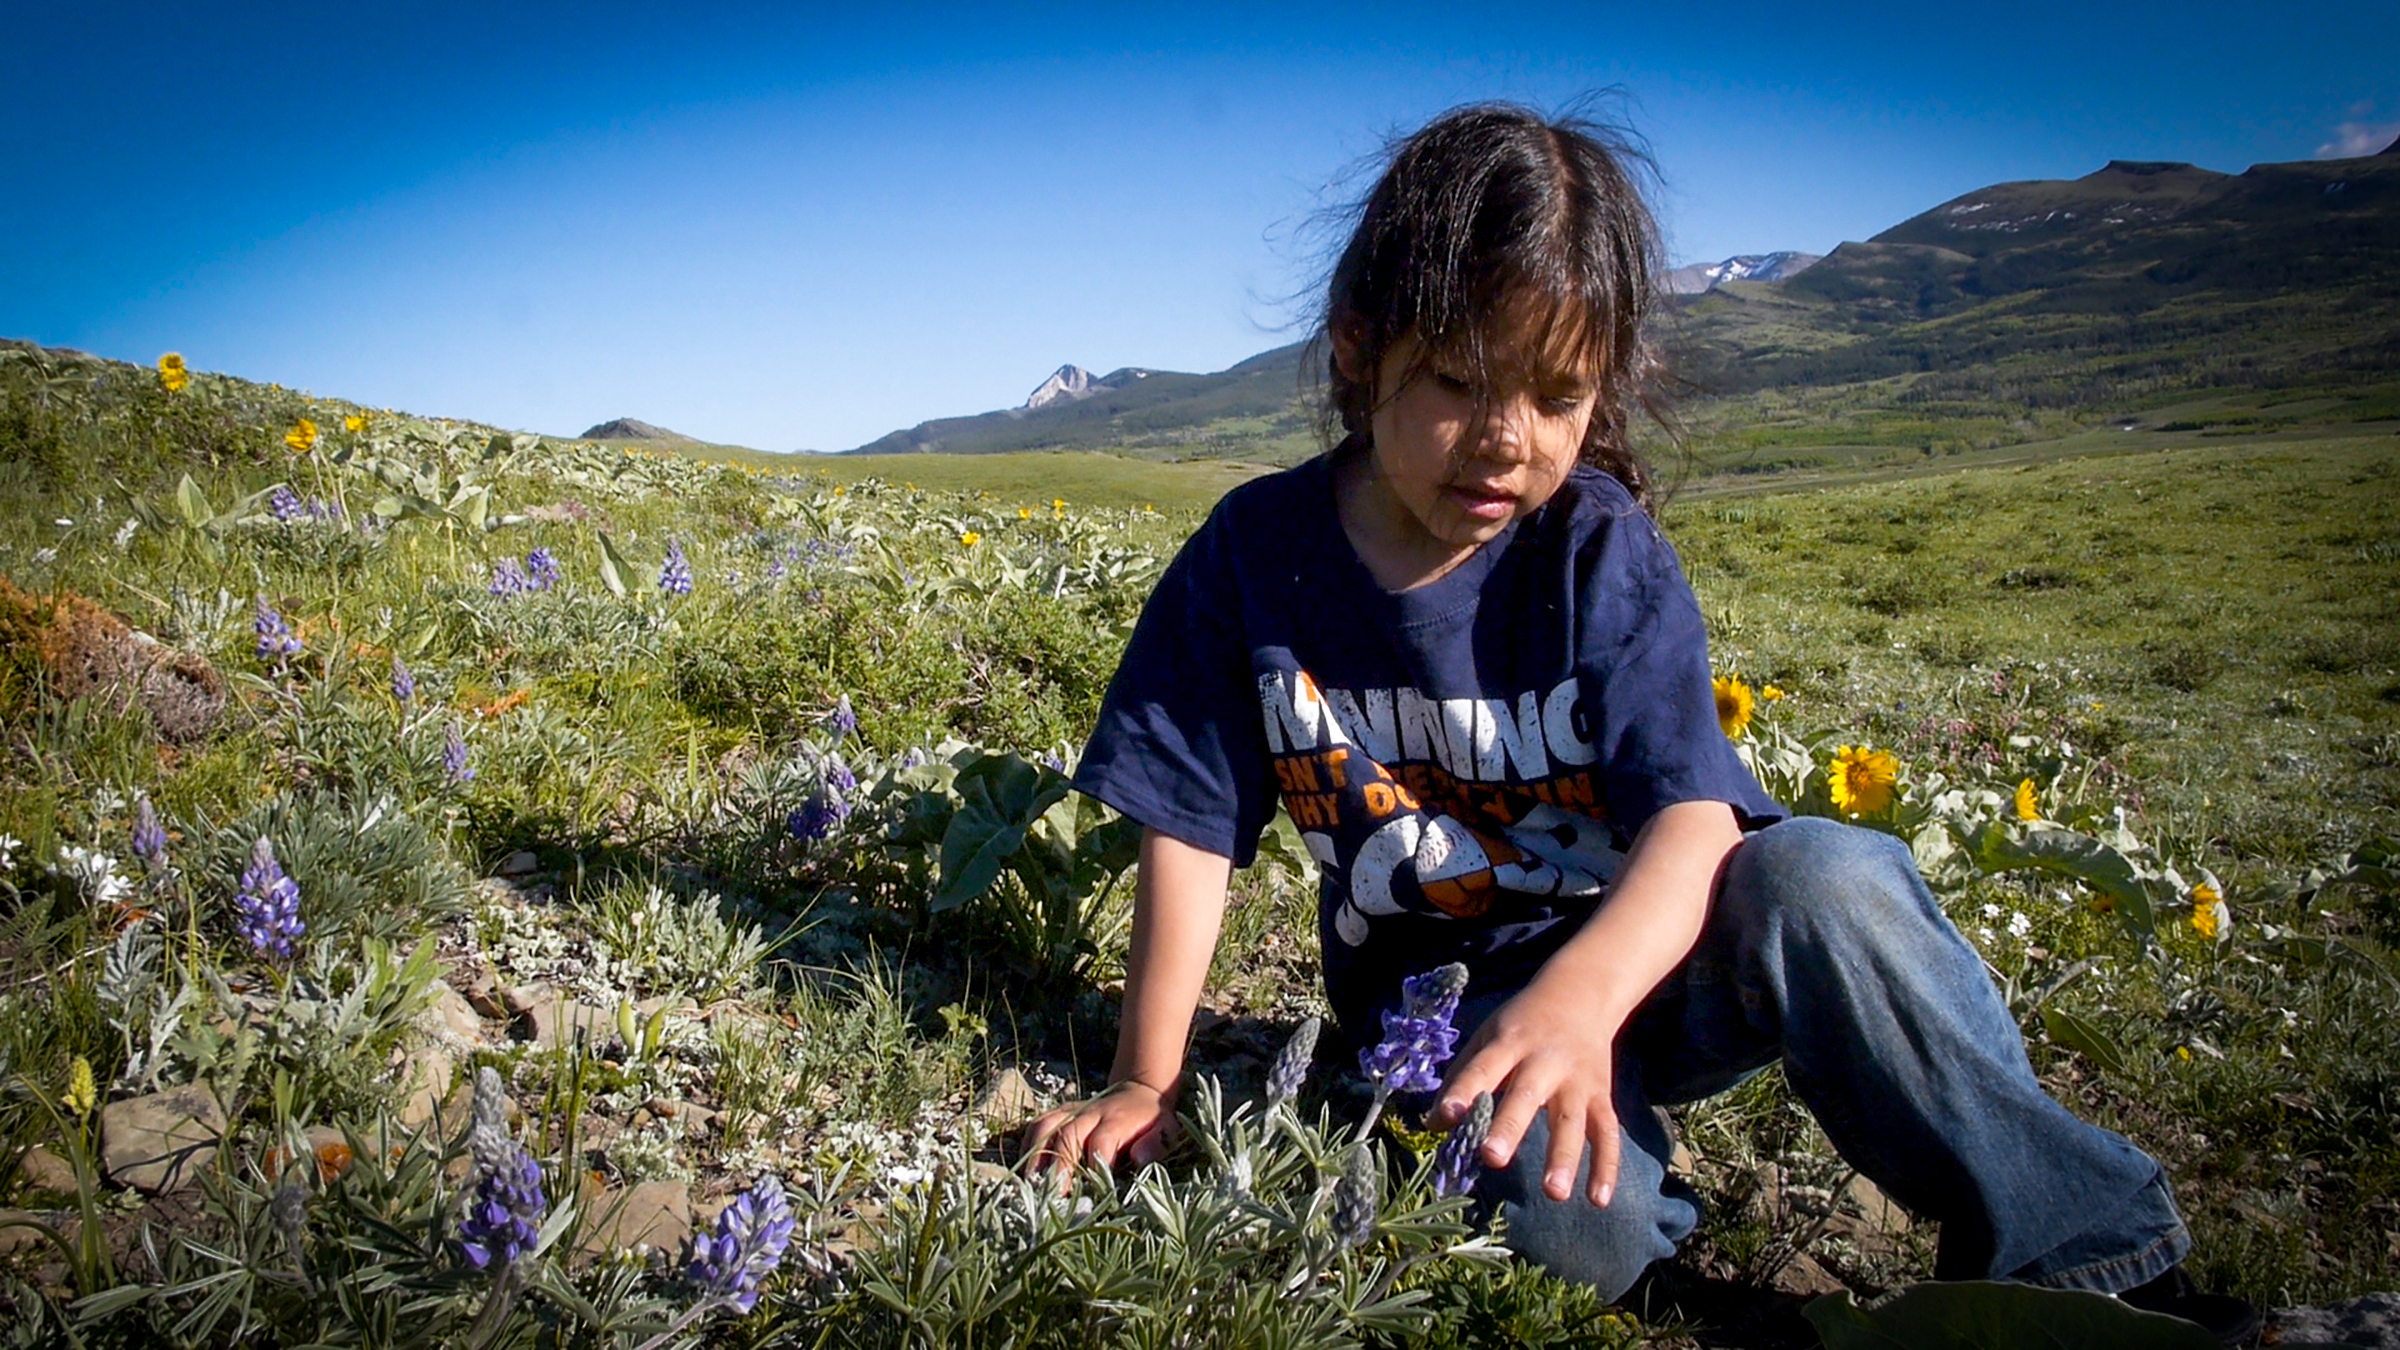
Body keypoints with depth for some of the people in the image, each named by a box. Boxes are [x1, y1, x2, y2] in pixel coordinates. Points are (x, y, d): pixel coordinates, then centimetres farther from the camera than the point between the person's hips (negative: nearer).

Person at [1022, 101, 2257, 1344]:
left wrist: (1581, 994, -45)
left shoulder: (1603, 553, -12)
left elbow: (1694, 812, -24)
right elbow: (1191, 831, -4)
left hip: (1640, 951, 0)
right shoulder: (1257, 554, -8)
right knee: (1570, 1229, -32)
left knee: (1818, 882, -33)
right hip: (1447, 997, 0)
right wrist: (1144, 1085, -5)